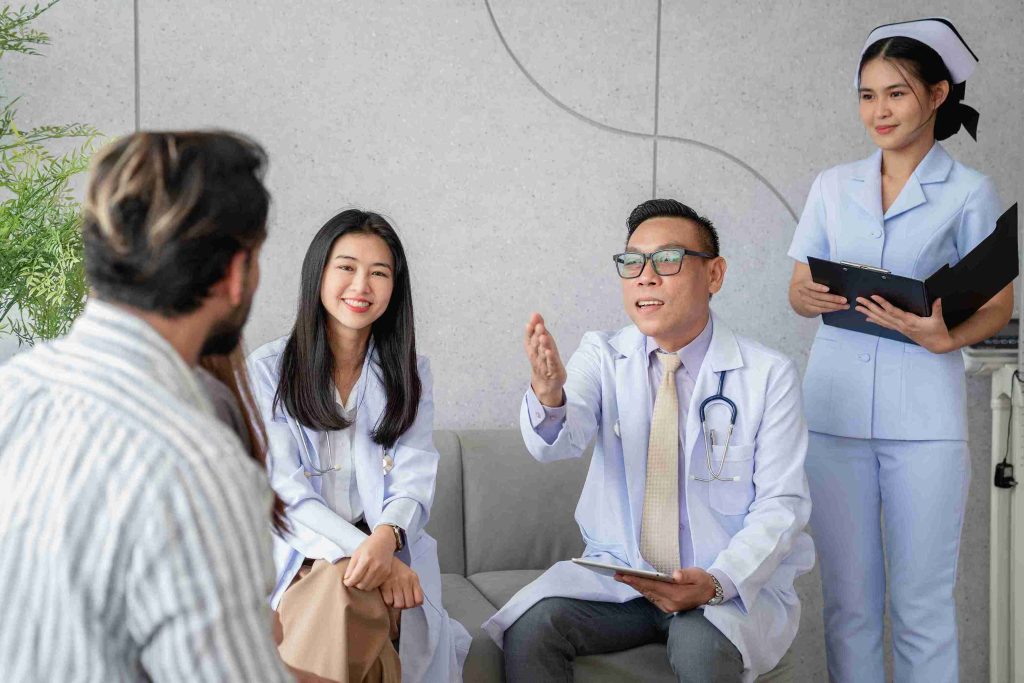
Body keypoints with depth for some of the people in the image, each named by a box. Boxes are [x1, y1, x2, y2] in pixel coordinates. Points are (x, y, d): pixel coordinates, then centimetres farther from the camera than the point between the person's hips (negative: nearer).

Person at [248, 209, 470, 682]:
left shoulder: (409, 374, 12)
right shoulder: (268, 369, 3)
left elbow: (414, 482, 0)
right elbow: (285, 492, -5)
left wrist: (385, 539, -24)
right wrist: (358, 549, -21)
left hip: (391, 553, 2)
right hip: (300, 557, -1)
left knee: (350, 592, -32)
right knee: (341, 586, -34)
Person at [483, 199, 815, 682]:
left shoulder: (769, 374, -6)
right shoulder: (602, 354, 1)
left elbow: (781, 505, -7)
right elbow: (559, 440, -17)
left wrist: (717, 583, -23)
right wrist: (548, 397, -42)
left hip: (735, 585, -2)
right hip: (616, 572, 2)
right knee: (530, 626, -23)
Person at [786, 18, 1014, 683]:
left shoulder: (970, 192, 3)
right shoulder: (833, 186, 13)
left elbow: (997, 306, 3)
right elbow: (799, 286, 14)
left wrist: (946, 339, -17)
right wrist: (807, 298, -10)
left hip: (923, 416, -3)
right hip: (836, 406, 3)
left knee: (922, 603, 2)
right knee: (848, 598, 7)